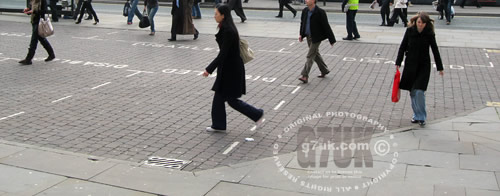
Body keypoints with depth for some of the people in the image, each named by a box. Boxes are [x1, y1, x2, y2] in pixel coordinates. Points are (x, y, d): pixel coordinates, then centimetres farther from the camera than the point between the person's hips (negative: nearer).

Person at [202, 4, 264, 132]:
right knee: (219, 97, 13)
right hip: (228, 68, 10)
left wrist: (209, 69, -21)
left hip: (231, 69, -10)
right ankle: (218, 125, 22)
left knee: (231, 99, 1)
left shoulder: (228, 31, -23)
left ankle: (257, 115, 14)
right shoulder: (226, 28, 7)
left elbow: (223, 54, -24)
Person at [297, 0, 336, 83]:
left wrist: (331, 39, -14)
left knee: (310, 56, -8)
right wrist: (301, 34, 9)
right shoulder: (305, 11, 2)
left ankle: (305, 76, -7)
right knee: (316, 55, 18)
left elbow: (326, 26, -16)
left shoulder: (320, 12, -18)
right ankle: (324, 71, 34)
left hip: (316, 37, -7)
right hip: (309, 36, 7)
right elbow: (302, 23, 17)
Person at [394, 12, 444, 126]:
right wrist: (398, 63, -1)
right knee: (412, 92, 7)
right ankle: (417, 115, 23)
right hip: (410, 65, 2)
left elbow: (435, 50, 1)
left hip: (424, 66, -2)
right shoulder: (410, 31, -5)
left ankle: (421, 117, 3)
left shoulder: (429, 34, -7)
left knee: (419, 91, -11)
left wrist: (440, 68, 5)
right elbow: (402, 47, 3)